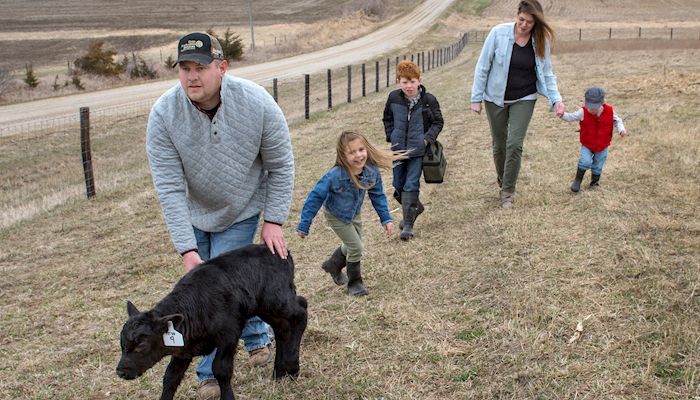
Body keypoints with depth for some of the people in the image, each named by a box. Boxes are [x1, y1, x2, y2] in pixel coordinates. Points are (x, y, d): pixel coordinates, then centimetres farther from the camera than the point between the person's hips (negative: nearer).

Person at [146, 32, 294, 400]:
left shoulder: (256, 102, -26)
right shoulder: (164, 114, -24)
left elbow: (281, 166, -12)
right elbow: (169, 187, -23)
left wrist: (273, 220, -13)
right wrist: (186, 249, -26)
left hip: (239, 214, -2)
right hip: (193, 215, 3)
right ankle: (257, 337, 36)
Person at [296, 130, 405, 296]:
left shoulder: (372, 171, -24)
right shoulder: (335, 175, -37)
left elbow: (377, 195, -6)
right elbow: (315, 197, -28)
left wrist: (386, 218, -7)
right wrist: (304, 225, -25)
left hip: (354, 214, 6)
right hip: (336, 216, -6)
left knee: (351, 245, 23)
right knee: (356, 248, -7)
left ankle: (333, 265, 51)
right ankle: (354, 283, 16)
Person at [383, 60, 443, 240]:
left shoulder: (428, 100, -10)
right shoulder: (394, 98, -2)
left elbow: (438, 122, 0)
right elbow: (387, 119, 14)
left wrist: (427, 139, -12)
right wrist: (391, 136, 2)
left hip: (418, 150, -4)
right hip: (398, 149, 4)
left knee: (411, 186, -7)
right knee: (398, 185, 11)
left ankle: (408, 224, 0)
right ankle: (415, 207, 37)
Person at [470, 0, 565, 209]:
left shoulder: (541, 42, -8)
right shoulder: (499, 33, -14)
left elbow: (546, 74, 1)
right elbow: (482, 67, -8)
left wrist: (556, 99, -12)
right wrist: (476, 98, -7)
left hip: (524, 99, 0)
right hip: (496, 98, 0)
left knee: (515, 144, -10)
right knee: (499, 144, 11)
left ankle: (508, 191, 4)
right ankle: (501, 178, 38)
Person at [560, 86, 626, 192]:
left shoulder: (610, 111, -13)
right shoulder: (583, 112, -18)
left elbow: (617, 121, 2)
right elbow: (571, 117, -19)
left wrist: (621, 129, -16)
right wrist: (563, 115, -41)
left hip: (602, 146, 2)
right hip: (587, 145, -2)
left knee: (597, 166, 13)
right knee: (585, 162, -20)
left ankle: (594, 182, 37)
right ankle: (578, 180, 3)